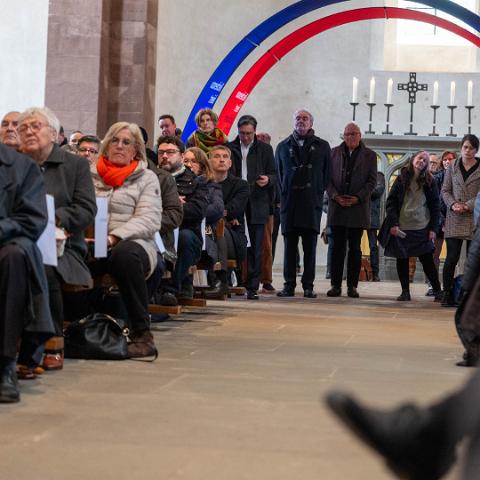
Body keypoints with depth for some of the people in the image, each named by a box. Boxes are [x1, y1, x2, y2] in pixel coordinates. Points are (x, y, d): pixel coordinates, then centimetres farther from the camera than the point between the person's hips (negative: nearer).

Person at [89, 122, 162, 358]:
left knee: (125, 254, -39)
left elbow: (149, 220, -3)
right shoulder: (91, 174, 19)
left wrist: (114, 237, -19)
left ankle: (142, 335, -30)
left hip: (132, 243, -2)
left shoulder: (147, 178, 11)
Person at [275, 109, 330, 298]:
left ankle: (308, 286, 3)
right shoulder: (283, 146, 13)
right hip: (289, 203, 1)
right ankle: (289, 285, 4)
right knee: (289, 245, 1)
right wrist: (283, 196, 6)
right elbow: (278, 174, 14)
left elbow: (327, 174, 9)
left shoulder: (322, 146, 10)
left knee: (310, 247, -1)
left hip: (312, 204, -1)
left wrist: (318, 194, 1)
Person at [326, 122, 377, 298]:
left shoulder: (369, 155, 6)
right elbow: (327, 178, 6)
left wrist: (358, 198, -11)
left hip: (358, 207, -1)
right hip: (337, 206, 1)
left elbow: (372, 180, 1)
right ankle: (336, 285, 3)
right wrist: (335, 196, -10)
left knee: (354, 248, 2)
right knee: (337, 247, 1)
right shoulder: (334, 153, 10)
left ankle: (352, 286, 5)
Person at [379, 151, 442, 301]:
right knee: (402, 260, 4)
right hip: (401, 228, 1)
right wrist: (393, 224, -9)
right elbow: (390, 202, 1)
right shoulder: (401, 179, 4)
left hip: (422, 229, -1)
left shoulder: (429, 182, 4)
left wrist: (433, 228, -3)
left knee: (427, 260, 0)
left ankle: (438, 291, 8)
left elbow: (435, 206, 5)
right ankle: (405, 292, 13)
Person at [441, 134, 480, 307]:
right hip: (454, 219, 1)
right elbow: (445, 190, 9)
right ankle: (447, 294, 0)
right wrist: (453, 205, -9)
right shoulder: (452, 168, 11)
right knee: (452, 257, -6)